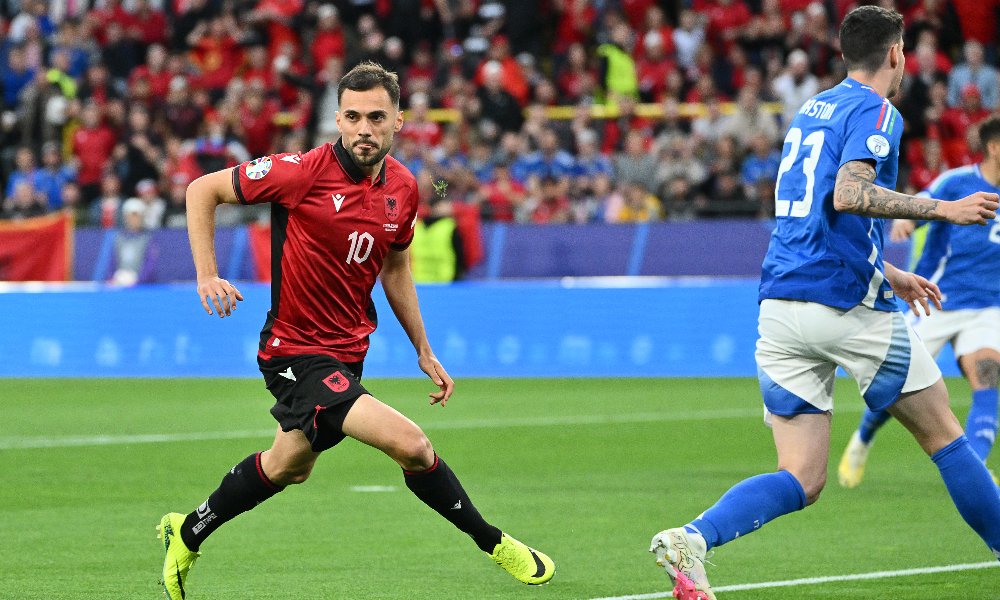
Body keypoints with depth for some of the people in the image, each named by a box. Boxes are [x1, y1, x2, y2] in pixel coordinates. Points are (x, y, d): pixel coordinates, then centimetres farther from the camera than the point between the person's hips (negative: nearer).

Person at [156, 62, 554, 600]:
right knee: (410, 444, -20)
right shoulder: (304, 172, -20)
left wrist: (423, 350, 18)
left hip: (349, 349, 8)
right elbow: (202, 191, -11)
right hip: (298, 351, -8)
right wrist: (207, 275, -20)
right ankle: (493, 542, -2)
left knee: (288, 466, 24)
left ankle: (187, 535, 44)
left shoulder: (402, 187, 0)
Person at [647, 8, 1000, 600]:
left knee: (802, 479, 1)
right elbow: (848, 194, -22)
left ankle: (693, 539, -21)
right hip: (846, 307, -7)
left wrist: (888, 274, 35)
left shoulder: (812, 109, 21)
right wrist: (942, 209, -16)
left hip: (780, 307, 7)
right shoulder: (876, 111, -4)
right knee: (944, 435, 10)